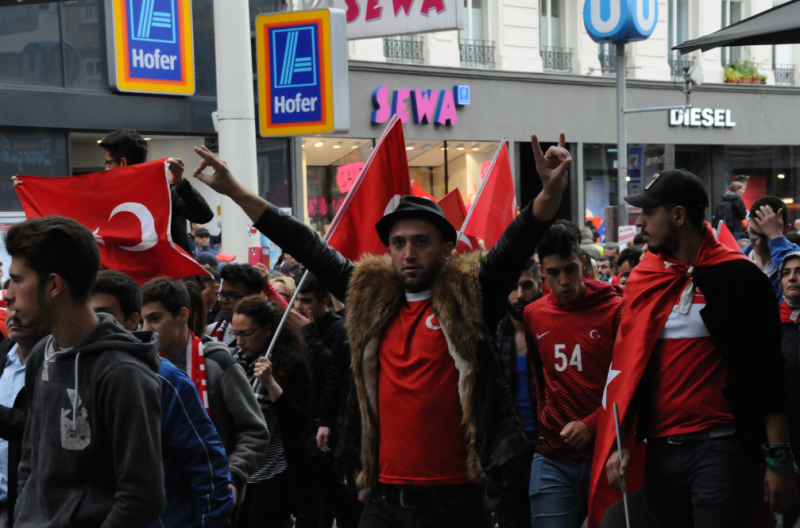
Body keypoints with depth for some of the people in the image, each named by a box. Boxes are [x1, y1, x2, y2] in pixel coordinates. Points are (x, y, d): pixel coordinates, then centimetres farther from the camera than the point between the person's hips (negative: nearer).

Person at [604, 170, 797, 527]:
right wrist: (619, 444, 5)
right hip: (661, 452, 5)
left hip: (722, 452, -5)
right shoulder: (643, 281, 10)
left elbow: (769, 372, -6)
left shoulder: (737, 277, -4)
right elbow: (627, 366, 13)